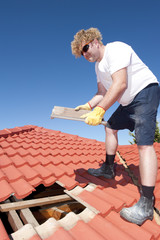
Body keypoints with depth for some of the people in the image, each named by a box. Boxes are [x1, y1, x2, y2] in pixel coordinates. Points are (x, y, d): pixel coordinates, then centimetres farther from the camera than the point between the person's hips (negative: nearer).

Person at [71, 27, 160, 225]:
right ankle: (108, 169, 26)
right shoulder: (98, 65, 14)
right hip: (129, 101, 10)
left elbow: (120, 84, -29)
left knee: (144, 143, -21)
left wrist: (100, 111, -31)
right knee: (110, 127, 14)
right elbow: (102, 92, 16)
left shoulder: (115, 50, -16)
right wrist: (88, 105, 1)